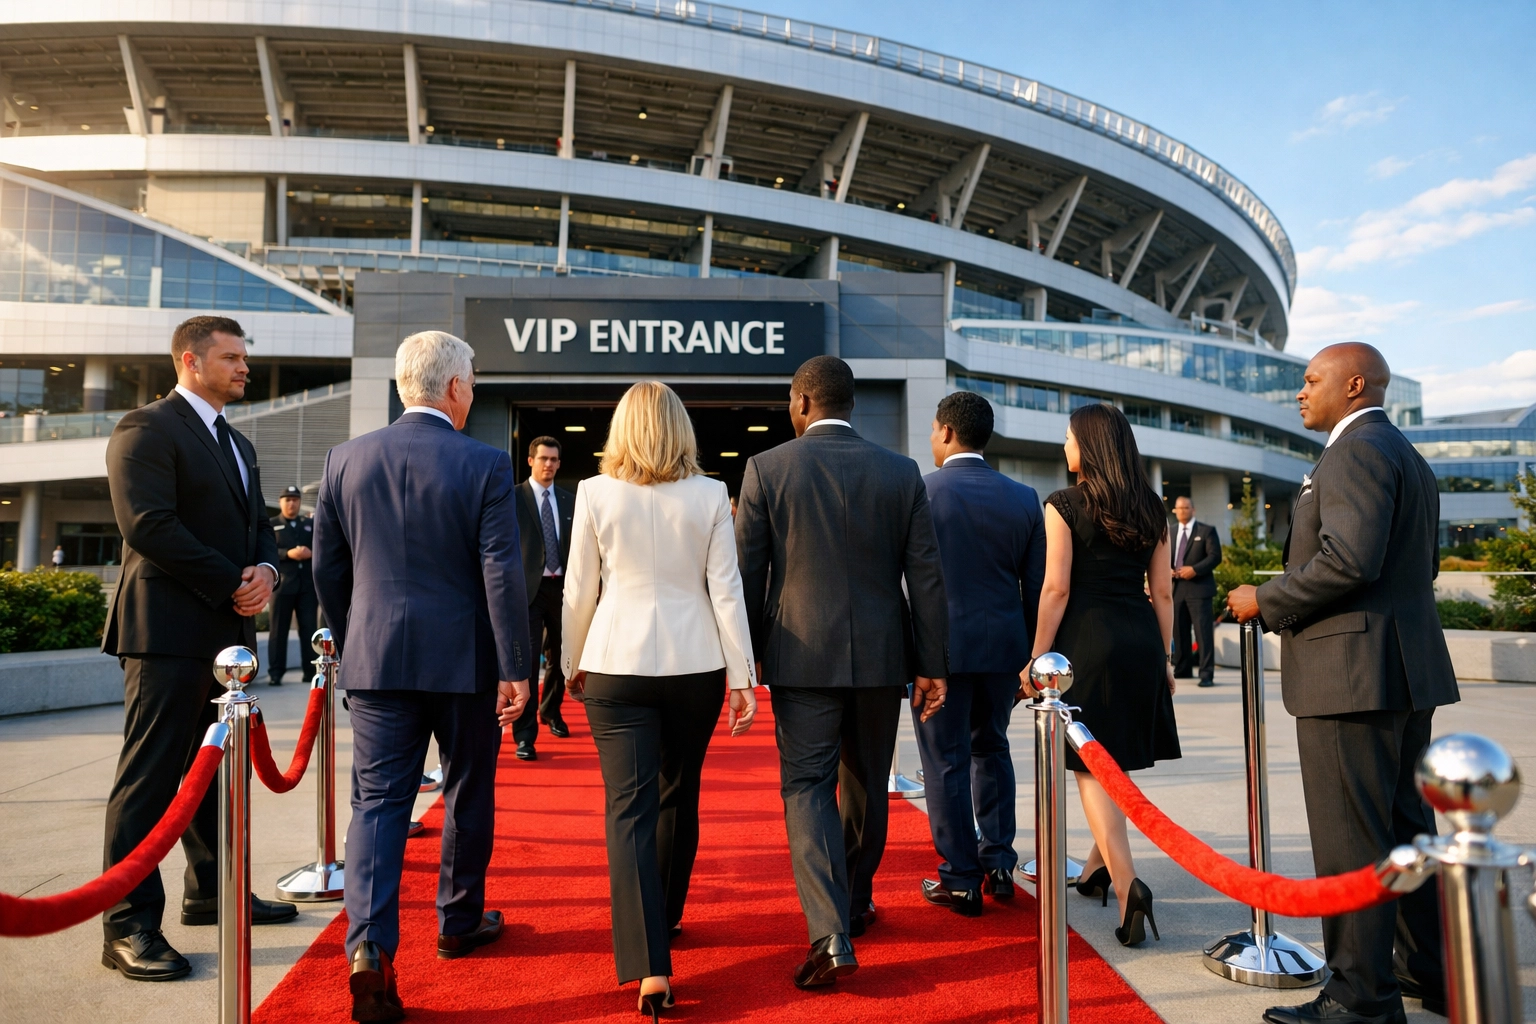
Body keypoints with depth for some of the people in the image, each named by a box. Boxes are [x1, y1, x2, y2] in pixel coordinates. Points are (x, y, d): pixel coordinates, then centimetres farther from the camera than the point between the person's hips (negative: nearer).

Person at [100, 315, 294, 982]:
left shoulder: (237, 444, 20)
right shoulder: (146, 429, -7)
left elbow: (259, 525, 20)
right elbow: (148, 526, -18)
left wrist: (265, 569, -2)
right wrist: (231, 586, -15)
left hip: (227, 630, 9)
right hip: (168, 631, -9)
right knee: (150, 776, -4)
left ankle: (212, 891, 27)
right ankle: (129, 926, 3)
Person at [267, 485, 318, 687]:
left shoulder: (310, 523, 18)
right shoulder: (271, 525, 8)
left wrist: (311, 553, -11)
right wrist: (288, 553, -19)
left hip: (308, 583, 2)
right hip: (282, 583, -2)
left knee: (309, 628, 2)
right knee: (279, 629, 1)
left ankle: (310, 670, 6)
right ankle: (275, 672, 5)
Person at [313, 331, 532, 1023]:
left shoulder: (346, 459, 3)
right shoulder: (485, 465, -9)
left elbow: (328, 569, 8)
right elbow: (502, 572, -14)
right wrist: (515, 669, -9)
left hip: (376, 660, 3)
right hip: (465, 660, -2)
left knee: (377, 800, 6)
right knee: (468, 795, 15)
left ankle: (370, 946, -7)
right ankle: (459, 923, 31)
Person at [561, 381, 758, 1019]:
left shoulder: (595, 492, -3)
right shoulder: (710, 495, -1)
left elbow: (579, 590, 2)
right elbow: (726, 591, -2)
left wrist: (572, 663, 16)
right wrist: (742, 676, 3)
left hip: (616, 666, -1)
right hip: (696, 664, 2)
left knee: (630, 808, 0)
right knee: (679, 796, 19)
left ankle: (650, 966, -6)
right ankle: (666, 917, 39)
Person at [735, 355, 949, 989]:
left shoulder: (767, 468, -5)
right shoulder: (902, 473, 1)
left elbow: (748, 574, -3)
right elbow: (926, 574, 0)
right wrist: (932, 665, 5)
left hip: (802, 656, -3)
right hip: (880, 657, 3)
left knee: (807, 787, 2)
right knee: (866, 785, 18)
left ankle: (831, 935, -8)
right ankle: (856, 904, 36)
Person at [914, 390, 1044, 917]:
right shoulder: (1024, 499, 2)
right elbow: (1036, 587, 5)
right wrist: (1033, 656, 13)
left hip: (941, 645, -4)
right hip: (1003, 646, 4)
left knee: (947, 760, 5)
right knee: (991, 749, 20)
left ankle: (961, 880, 13)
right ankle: (998, 864, 26)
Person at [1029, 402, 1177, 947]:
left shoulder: (1065, 505, -6)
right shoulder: (1150, 509, 9)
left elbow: (1056, 589, -11)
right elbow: (1163, 592, 10)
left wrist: (1037, 659, -6)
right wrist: (1162, 657, 17)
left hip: (1087, 639, -6)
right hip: (1141, 641, 6)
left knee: (1092, 769, 0)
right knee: (1115, 763, 18)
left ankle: (1127, 884, -12)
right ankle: (1098, 867, 33)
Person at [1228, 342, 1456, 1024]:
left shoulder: (1356, 452, -13)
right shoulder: (1410, 459, 20)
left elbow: (1350, 559, -25)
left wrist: (1267, 600, -13)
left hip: (1353, 673, -11)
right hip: (1409, 670, 11)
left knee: (1350, 840, -4)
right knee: (1406, 827, 18)